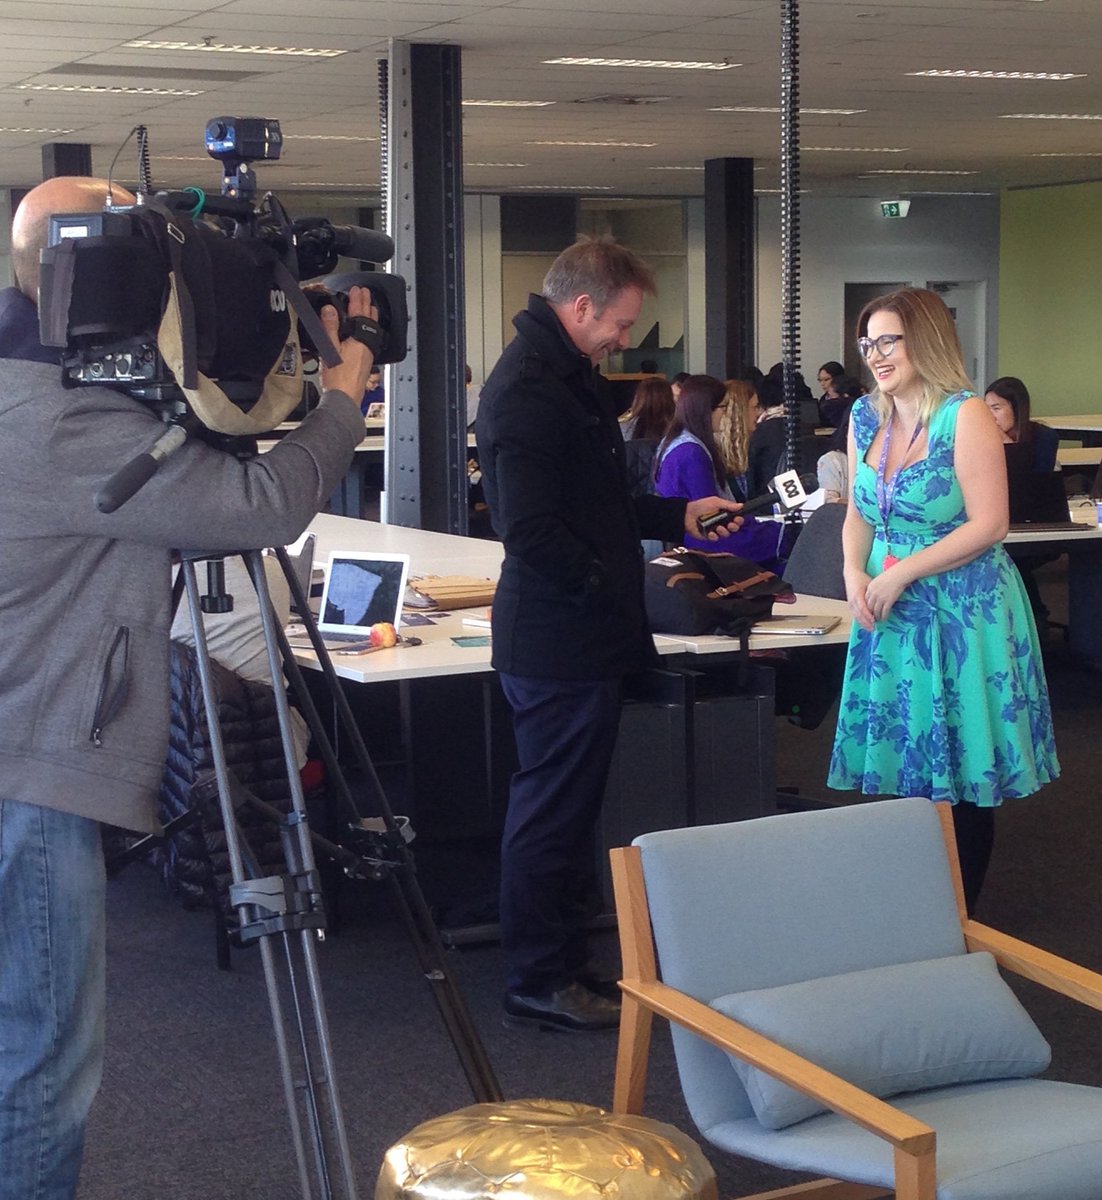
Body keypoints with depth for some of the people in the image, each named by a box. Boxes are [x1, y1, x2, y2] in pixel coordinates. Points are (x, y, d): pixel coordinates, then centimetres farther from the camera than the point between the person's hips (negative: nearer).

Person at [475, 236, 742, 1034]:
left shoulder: (571, 377, 16)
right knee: (553, 812, -1)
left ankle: (565, 963, 27)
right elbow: (531, 528, -26)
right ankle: (540, 984, 9)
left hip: (581, 638, 11)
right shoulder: (529, 390, -19)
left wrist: (679, 516, 18)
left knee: (567, 809, 17)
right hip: (560, 640, -11)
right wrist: (606, 586, -17)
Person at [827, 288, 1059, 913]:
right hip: (889, 612, 6)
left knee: (961, 780, 2)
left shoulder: (967, 417, -13)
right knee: (900, 767, 8)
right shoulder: (866, 417, 7)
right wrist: (855, 575, -5)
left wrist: (901, 573, -18)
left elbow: (989, 524, -17)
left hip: (962, 616, -6)